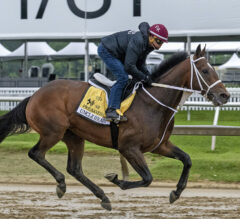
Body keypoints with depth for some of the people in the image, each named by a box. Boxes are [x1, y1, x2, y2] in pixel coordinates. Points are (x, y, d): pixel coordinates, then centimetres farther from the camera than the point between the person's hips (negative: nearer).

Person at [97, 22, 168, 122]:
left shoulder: (147, 45, 1)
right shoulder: (137, 41, -31)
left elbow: (140, 63, 12)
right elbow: (129, 66, -32)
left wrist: (148, 75, -6)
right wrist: (144, 78, -21)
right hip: (106, 50, -11)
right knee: (122, 78, -20)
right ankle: (111, 110, -22)